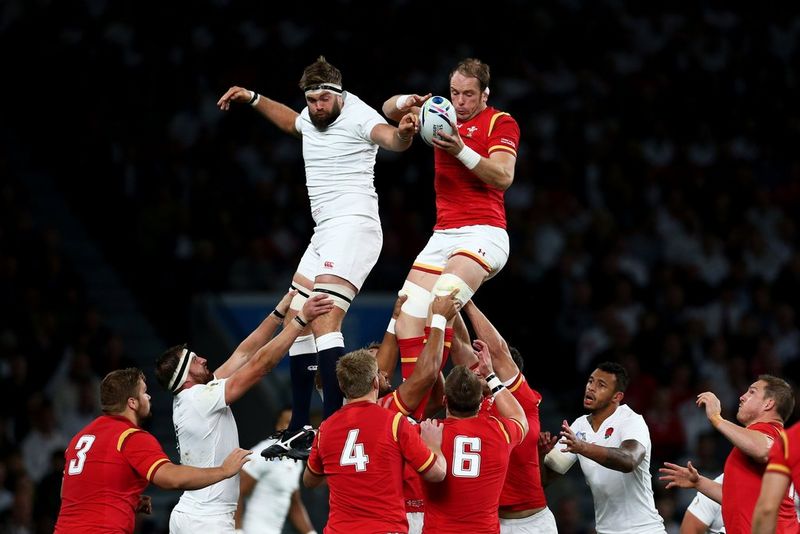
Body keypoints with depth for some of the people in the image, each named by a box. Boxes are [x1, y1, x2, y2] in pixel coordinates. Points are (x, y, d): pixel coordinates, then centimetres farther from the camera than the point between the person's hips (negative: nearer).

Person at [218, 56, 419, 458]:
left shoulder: (358, 116, -12)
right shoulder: (310, 119, 14)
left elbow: (389, 137, -34)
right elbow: (291, 121, 41)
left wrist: (403, 134, -56)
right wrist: (252, 99, 38)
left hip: (353, 226, -10)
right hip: (324, 234, 10)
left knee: (324, 323, -23)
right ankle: (299, 430, 21)